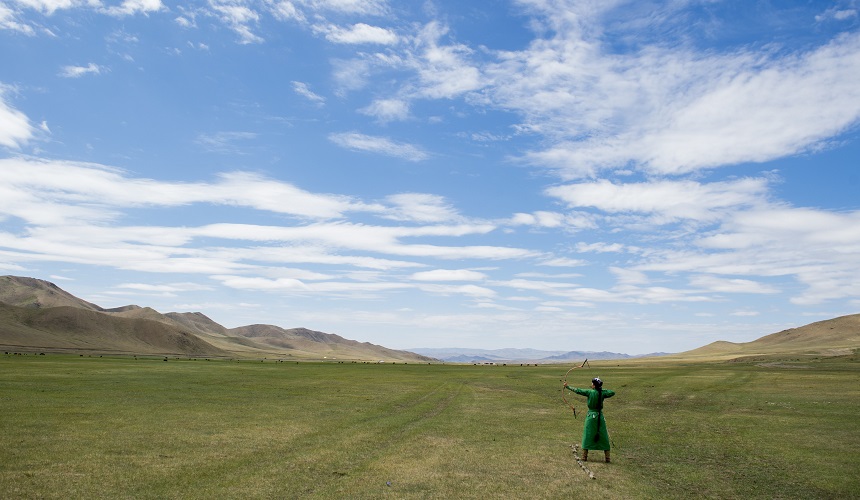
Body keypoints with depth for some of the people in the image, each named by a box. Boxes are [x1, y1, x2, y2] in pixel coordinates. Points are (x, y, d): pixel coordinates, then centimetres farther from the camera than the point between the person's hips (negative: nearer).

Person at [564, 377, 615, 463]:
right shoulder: (602, 393, -5)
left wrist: (567, 387, 4)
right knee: (603, 437, 7)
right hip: (600, 416, 2)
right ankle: (607, 458, 10)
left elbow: (578, 390, -5)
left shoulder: (590, 392, -10)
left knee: (587, 436, 6)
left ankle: (584, 456, 10)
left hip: (591, 415, -2)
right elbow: (612, 392, 5)